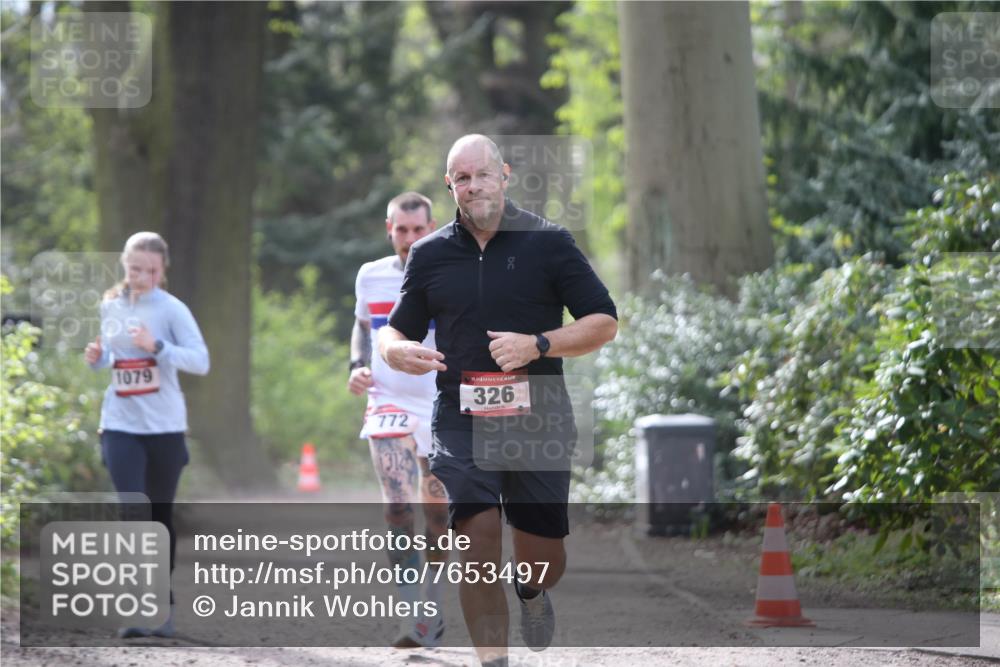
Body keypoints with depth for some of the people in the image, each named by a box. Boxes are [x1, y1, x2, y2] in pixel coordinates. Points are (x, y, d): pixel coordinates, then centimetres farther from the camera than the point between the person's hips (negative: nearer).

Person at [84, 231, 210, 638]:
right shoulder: (111, 307, 7)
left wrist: (157, 347, -26)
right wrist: (97, 358, 0)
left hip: (164, 428, -2)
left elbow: (200, 361, -13)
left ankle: (164, 605, 22)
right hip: (120, 426, 2)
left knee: (161, 516, 9)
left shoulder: (171, 310, -6)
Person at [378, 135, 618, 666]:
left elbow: (604, 323, 0)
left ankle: (532, 592, 42)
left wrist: (537, 345, -15)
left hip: (538, 419, -1)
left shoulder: (548, 241, 0)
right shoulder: (430, 254, 7)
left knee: (542, 556, 5)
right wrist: (395, 350, -8)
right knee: (478, 538, -17)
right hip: (461, 419, 1)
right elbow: (396, 329, 17)